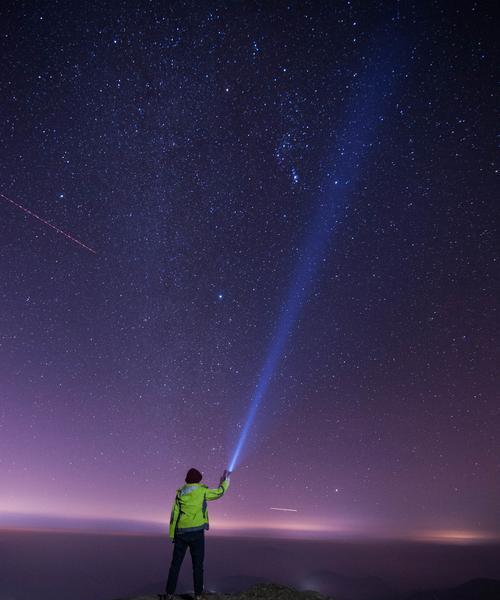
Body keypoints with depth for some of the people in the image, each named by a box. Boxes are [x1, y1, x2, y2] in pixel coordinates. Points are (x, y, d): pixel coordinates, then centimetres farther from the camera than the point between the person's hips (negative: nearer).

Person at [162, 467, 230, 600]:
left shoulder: (180, 493, 9)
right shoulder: (202, 491, -1)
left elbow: (174, 515, 7)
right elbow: (219, 492, 11)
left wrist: (172, 535, 10)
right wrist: (225, 480, 27)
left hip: (180, 533, 3)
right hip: (196, 532, -3)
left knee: (175, 564, 9)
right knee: (197, 565, 5)